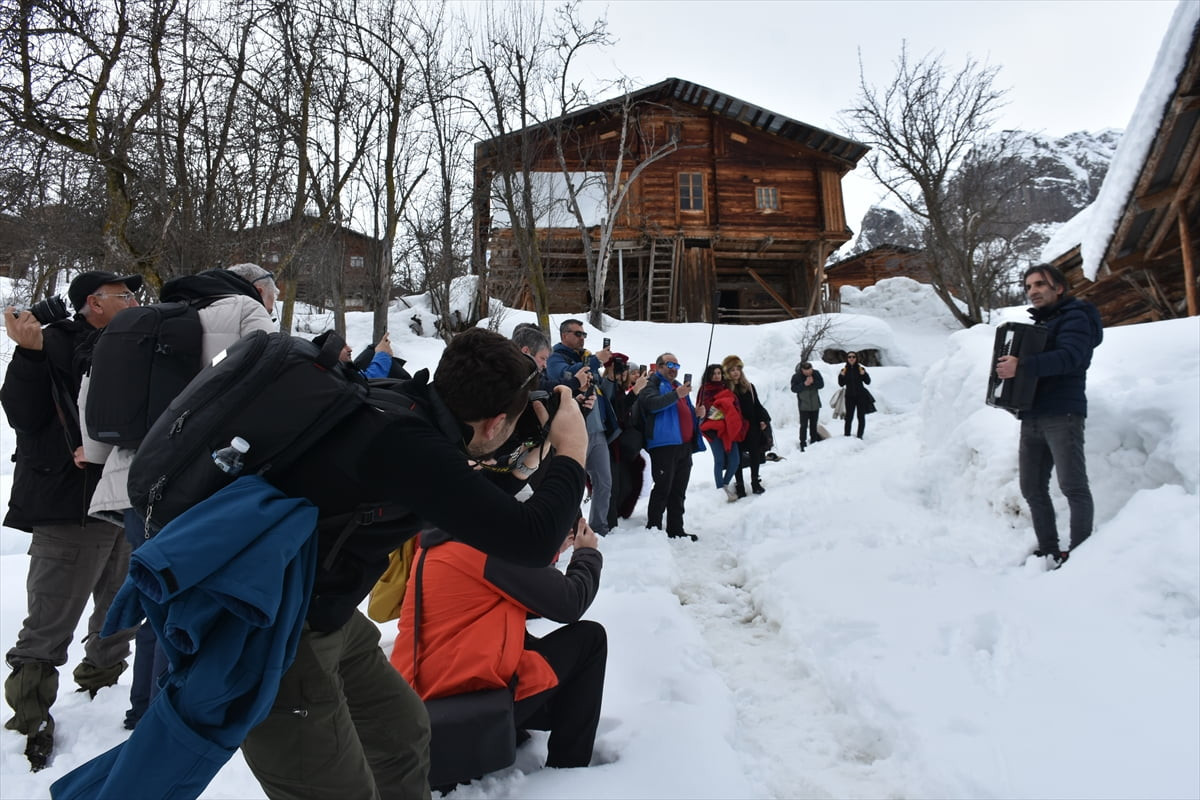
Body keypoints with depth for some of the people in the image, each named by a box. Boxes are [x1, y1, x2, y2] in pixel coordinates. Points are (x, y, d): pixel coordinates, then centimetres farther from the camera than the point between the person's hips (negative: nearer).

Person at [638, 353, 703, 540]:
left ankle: (676, 529, 17)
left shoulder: (678, 386, 25)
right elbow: (652, 403, -22)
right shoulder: (652, 384, -1)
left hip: (685, 446, 8)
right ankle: (653, 529, -2)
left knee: (679, 492, 11)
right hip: (664, 445, -8)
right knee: (663, 489, -9)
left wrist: (697, 413, 13)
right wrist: (676, 395, -26)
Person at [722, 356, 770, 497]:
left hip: (752, 427, 4)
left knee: (755, 455, 10)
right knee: (738, 458, 4)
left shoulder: (749, 387, 7)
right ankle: (740, 486, 13)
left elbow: (757, 405, 12)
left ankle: (755, 482, 25)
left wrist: (763, 419, 1)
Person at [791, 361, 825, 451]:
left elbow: (822, 384, -7)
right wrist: (804, 384, -28)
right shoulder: (796, 377, -12)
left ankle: (813, 442, 27)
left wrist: (813, 382, -25)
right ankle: (802, 445, 4)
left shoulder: (816, 373, -5)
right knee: (804, 426, -3)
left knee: (814, 425, 14)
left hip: (815, 405, 3)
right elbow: (794, 388, -17)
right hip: (804, 406, -3)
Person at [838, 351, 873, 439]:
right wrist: (842, 375, -16)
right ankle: (847, 436, 5)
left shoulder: (861, 369, 0)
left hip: (861, 396, 0)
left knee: (861, 417, 3)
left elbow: (868, 382, -4)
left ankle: (859, 436, 11)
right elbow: (841, 384, -1)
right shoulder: (844, 370, 2)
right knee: (849, 417, -2)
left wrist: (863, 374, -20)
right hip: (849, 396, 0)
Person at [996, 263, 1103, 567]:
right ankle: (1048, 550, 14)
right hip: (1031, 418, 8)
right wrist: (1006, 366, 4)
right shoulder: (1036, 324, 22)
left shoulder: (1074, 317, -2)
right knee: (1033, 489, 7)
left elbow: (1068, 357, -20)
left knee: (1073, 486, -7)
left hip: (1062, 415, -8)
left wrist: (1021, 366, -30)